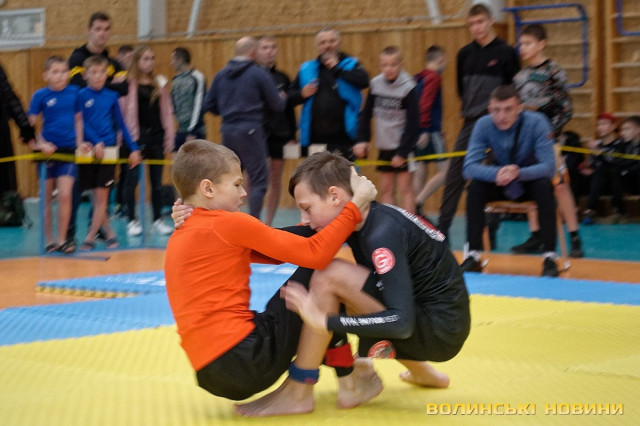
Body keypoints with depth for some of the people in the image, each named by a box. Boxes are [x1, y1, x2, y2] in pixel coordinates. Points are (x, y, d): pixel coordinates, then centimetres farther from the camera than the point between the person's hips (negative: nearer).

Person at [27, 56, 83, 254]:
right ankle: (49, 240, 14)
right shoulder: (40, 95, -5)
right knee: (47, 199, 5)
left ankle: (62, 239, 4)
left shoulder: (74, 92, 2)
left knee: (65, 195, -6)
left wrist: (79, 144, 5)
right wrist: (40, 144, -15)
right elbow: (30, 124, -4)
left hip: (68, 150, 1)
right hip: (48, 151, -1)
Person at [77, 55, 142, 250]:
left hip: (109, 150, 1)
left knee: (101, 197, -2)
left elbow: (121, 124, 11)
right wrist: (96, 142, -21)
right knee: (96, 197, 5)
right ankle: (109, 233, 19)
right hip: (90, 149, -1)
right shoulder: (81, 96, -2)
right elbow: (82, 124, -8)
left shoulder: (112, 96, 6)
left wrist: (133, 148, 9)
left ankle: (90, 237, 3)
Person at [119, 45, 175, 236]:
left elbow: (167, 111, 12)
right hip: (136, 137, -4)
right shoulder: (128, 83, -3)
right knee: (132, 179, 0)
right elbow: (124, 111, -5)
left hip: (156, 135, 4)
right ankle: (132, 221, 8)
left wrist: (169, 136, 7)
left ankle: (158, 220, 16)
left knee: (157, 181, 8)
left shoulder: (160, 83, 11)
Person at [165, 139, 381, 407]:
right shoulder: (229, 224, -9)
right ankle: (348, 381, 8)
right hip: (246, 364, -9)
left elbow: (277, 252, 19)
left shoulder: (180, 236, 17)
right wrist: (356, 205, -3)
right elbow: (315, 254, -11)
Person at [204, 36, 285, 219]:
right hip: (250, 131, -5)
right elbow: (276, 105, -2)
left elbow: (209, 105, 11)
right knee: (258, 180, -1)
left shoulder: (221, 75, 8)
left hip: (228, 130, 5)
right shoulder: (259, 74, -6)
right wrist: (282, 99, 20)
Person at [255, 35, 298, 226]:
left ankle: (268, 224, 16)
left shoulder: (283, 79, 10)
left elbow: (290, 109, 12)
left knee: (276, 181, 7)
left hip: (279, 136, 4)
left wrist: (292, 136, 8)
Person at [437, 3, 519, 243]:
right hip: (470, 123, 4)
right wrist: (471, 107, 11)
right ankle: (442, 227, 4)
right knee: (455, 175, 1)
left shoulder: (506, 53, -3)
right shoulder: (465, 54, 9)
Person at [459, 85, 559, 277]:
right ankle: (473, 255, -19)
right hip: (500, 182, 2)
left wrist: (518, 173, -46)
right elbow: (469, 167, -21)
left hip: (530, 181, -2)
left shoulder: (536, 122, -23)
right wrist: (497, 173, -43)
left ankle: (550, 257, -26)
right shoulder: (484, 125, -18)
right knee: (475, 187, -26)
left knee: (544, 186, -33)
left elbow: (548, 166, -26)